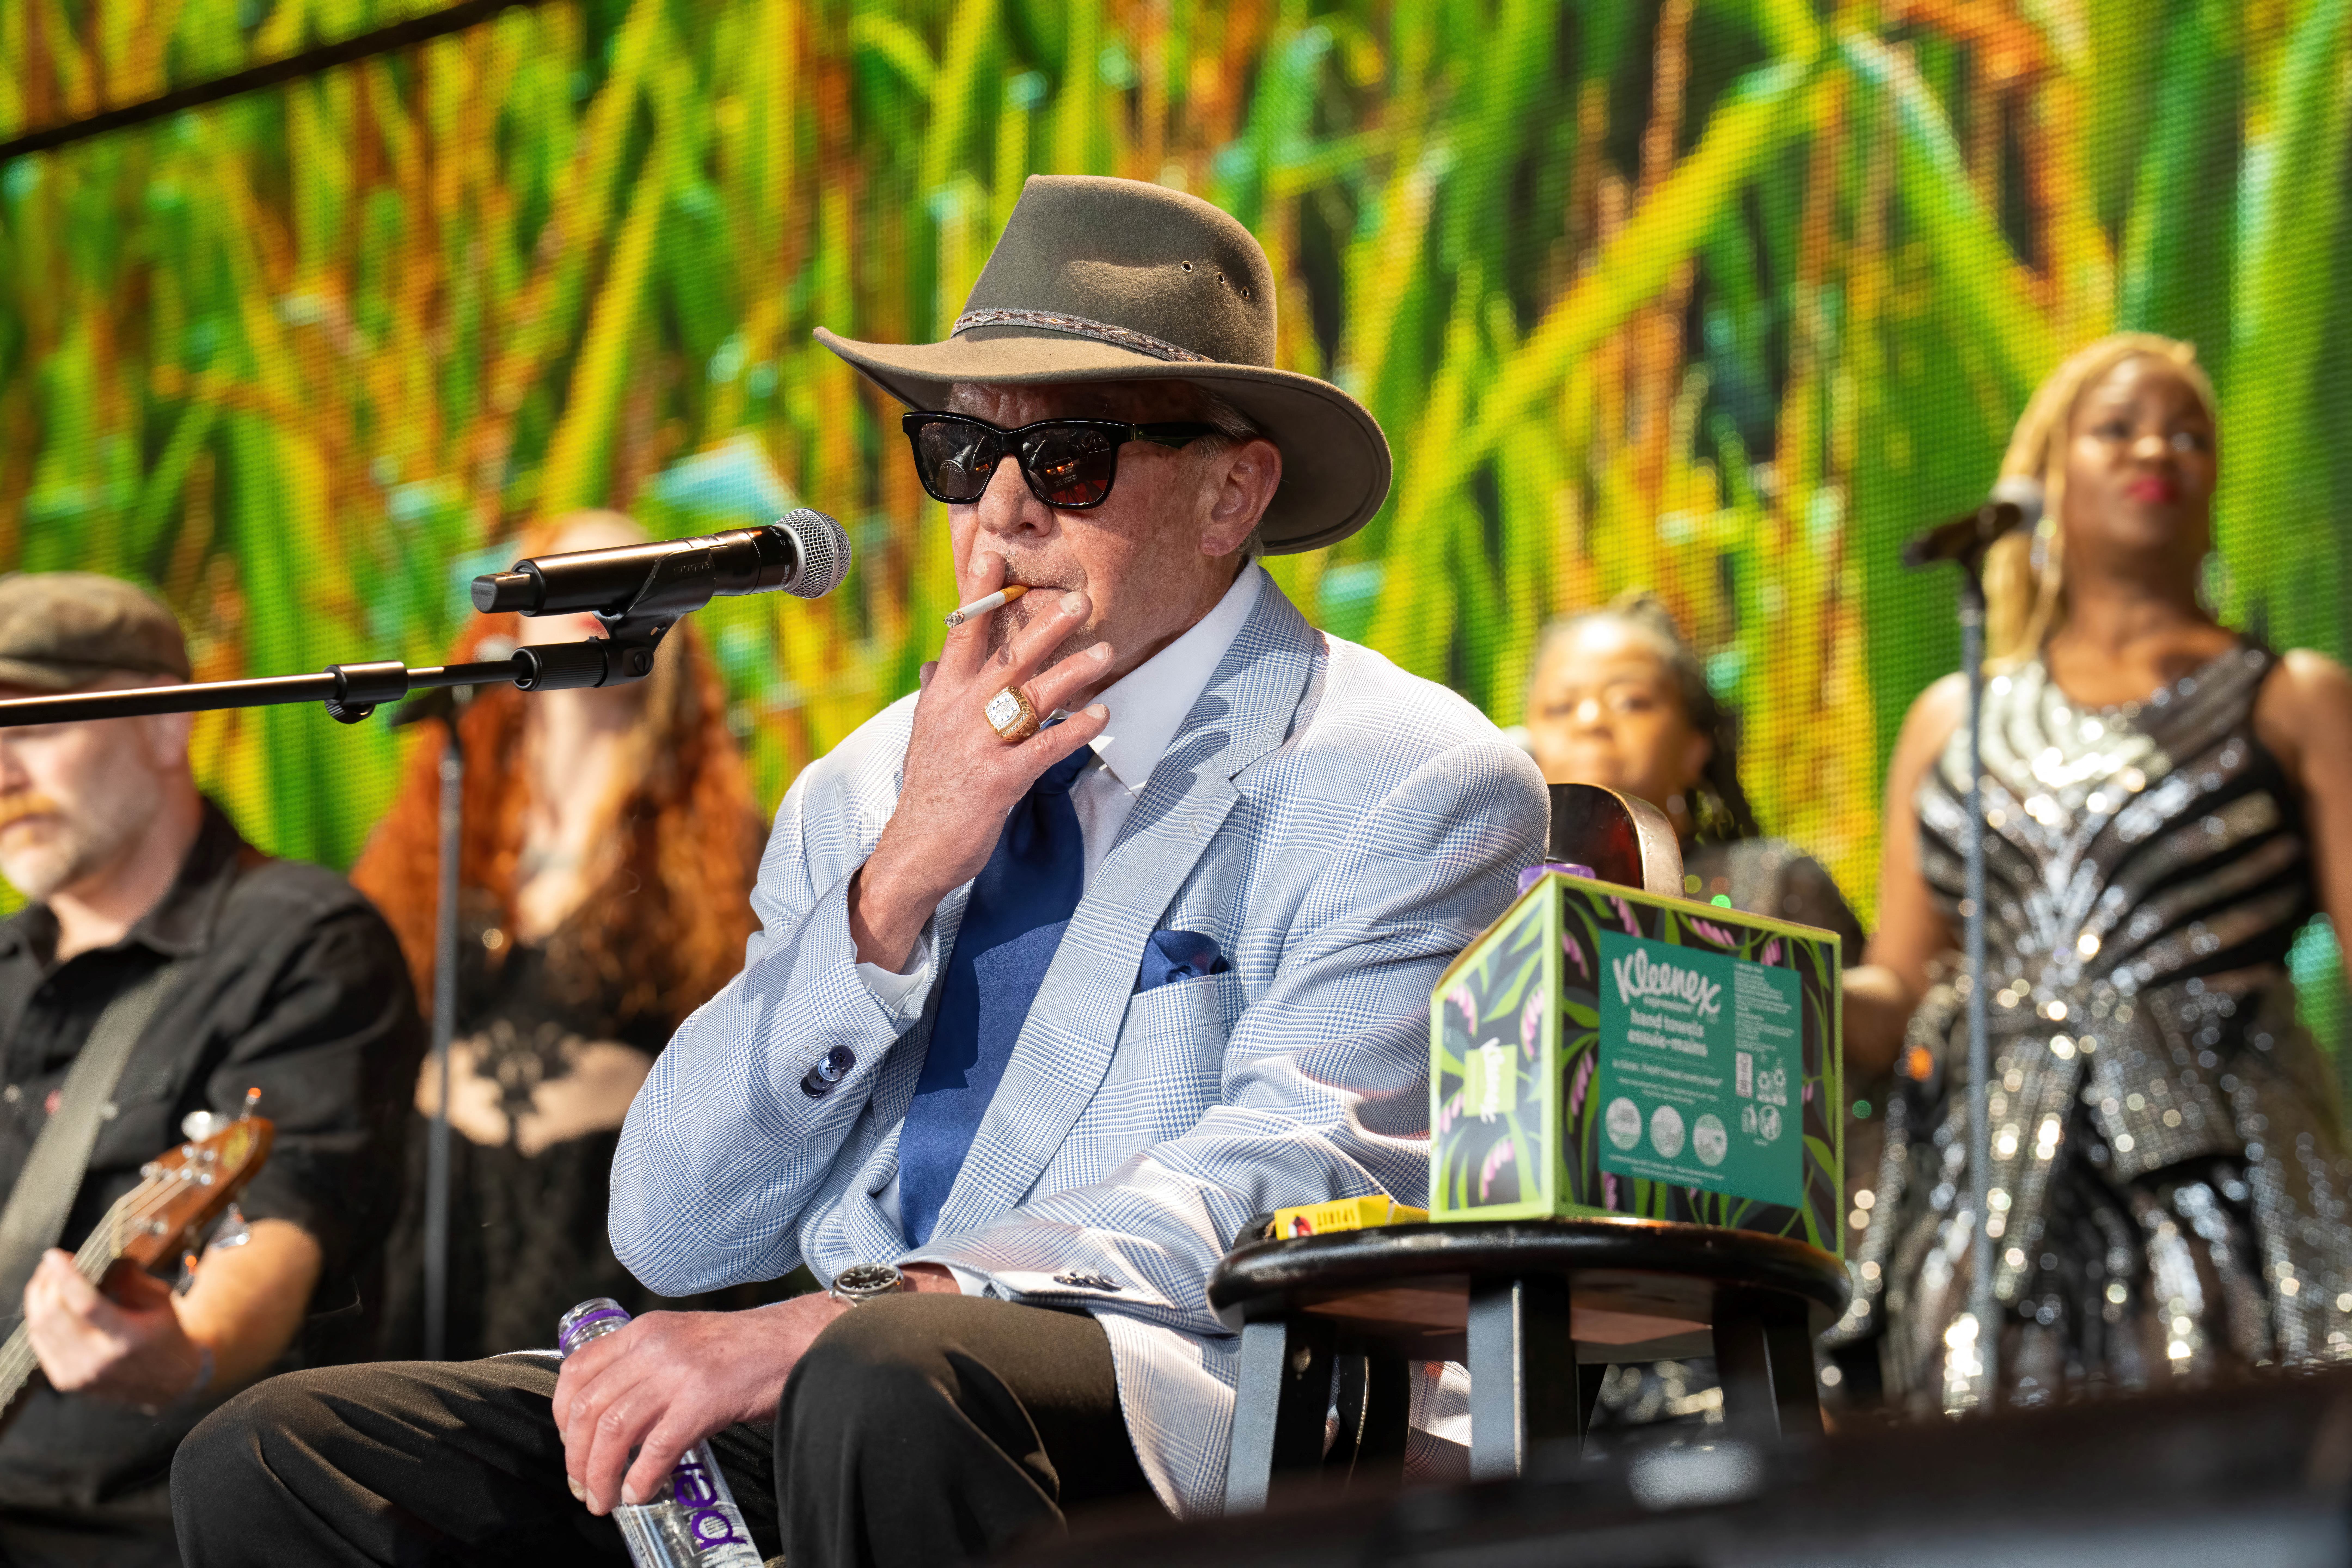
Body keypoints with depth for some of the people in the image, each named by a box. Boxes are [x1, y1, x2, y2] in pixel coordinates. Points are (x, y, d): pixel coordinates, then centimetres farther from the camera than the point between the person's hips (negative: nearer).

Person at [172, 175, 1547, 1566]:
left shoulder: (1404, 788, 1)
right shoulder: (872, 788, 19)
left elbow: (1285, 1208, -15)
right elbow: (673, 1233, 11)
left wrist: (834, 1326, -26)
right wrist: (897, 886, -3)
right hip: (805, 1425, 6)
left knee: (891, 1388, -38)